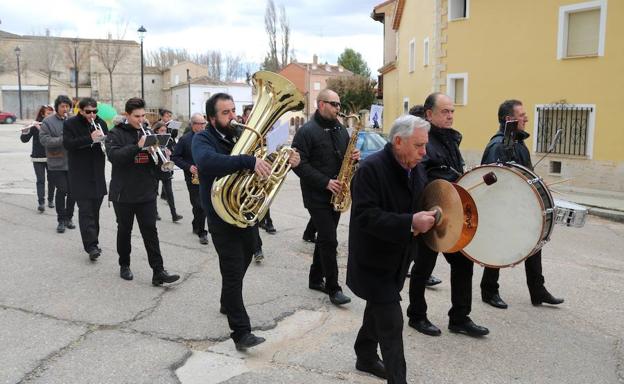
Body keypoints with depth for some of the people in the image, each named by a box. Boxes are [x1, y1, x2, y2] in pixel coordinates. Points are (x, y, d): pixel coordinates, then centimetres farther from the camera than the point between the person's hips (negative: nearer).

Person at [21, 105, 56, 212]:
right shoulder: (35, 125, -3)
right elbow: (24, 139, -7)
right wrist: (26, 131, -28)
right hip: (38, 158, -2)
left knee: (51, 180, 7)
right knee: (40, 180, -6)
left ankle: (50, 200, 23)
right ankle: (41, 203, -10)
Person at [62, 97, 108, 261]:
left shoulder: (101, 123, 9)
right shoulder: (70, 124, -3)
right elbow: (67, 143, -16)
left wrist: (105, 142, -14)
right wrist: (90, 138, -27)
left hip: (98, 175, 4)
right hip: (80, 176, -4)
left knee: (95, 211, 11)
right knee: (85, 210, -9)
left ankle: (93, 242, 23)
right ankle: (91, 246, -12)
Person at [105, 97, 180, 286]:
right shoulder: (116, 134, -4)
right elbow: (113, 156, -21)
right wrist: (138, 146, -30)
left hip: (146, 192, 3)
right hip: (123, 193, -3)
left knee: (150, 231, -1)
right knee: (124, 231, 11)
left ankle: (158, 272, -3)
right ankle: (124, 265, 28)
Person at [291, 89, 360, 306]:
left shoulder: (341, 129, 11)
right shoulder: (307, 131, -11)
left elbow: (345, 155, 20)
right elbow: (299, 164, -16)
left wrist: (354, 157, -5)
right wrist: (325, 182, -21)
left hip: (336, 195, 7)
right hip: (317, 196, -7)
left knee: (325, 238, 14)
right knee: (329, 241, -8)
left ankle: (316, 279, 27)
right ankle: (333, 288, 2)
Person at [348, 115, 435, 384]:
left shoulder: (417, 169, 1)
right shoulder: (371, 169, -23)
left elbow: (421, 202, 15)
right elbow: (365, 216, -30)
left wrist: (427, 217, -8)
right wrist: (410, 223, -35)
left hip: (398, 258, 8)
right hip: (374, 261, -8)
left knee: (379, 309, 23)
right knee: (392, 323, -7)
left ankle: (366, 357, 43)